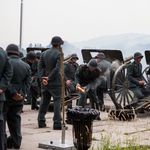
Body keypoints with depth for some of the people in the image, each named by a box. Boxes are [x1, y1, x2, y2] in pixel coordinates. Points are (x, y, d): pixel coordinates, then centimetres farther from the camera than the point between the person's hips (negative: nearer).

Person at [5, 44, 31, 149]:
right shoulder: (26, 66, 9)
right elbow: (28, 82, 4)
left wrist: (12, 93, -15)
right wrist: (22, 94, -2)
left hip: (6, 96, -5)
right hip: (19, 98, 5)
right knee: (15, 118, 14)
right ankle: (16, 142, 14)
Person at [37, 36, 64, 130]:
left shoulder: (44, 53, 9)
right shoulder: (59, 54, -11)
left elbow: (40, 67, 4)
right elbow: (57, 69, -19)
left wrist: (42, 78, -3)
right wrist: (49, 78, -13)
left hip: (45, 82, 6)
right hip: (56, 82, -6)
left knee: (44, 101, 14)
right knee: (57, 101, -2)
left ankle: (41, 122, 17)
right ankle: (57, 123, -4)